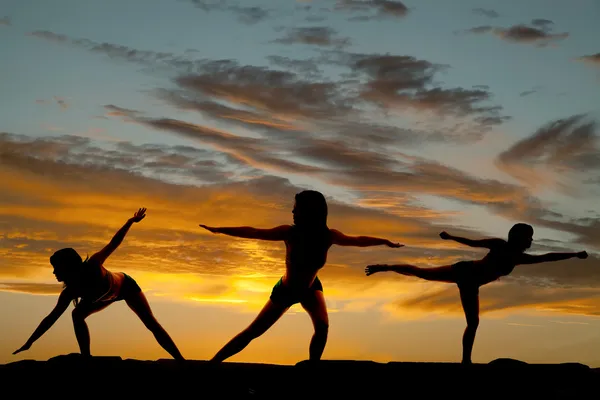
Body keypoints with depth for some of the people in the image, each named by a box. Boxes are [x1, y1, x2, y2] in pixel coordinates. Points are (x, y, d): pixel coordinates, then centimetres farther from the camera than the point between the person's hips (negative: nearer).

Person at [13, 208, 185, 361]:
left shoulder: (93, 266, -42)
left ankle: (181, 361, -7)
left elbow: (113, 244, -32)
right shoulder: (70, 292, -29)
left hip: (126, 285, -4)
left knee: (150, 322, -8)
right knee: (77, 314, -14)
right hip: (107, 295, 4)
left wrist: (131, 221, -31)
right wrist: (29, 343, -24)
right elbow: (52, 317, -23)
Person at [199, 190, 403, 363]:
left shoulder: (329, 236, -23)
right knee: (252, 332, -2)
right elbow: (254, 232, -23)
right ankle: (212, 362, 7)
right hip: (285, 290, -1)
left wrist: (386, 242, 3)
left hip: (310, 289, 2)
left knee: (322, 326, -25)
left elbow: (358, 240, -5)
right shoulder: (289, 232, -29)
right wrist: (220, 230, -25)